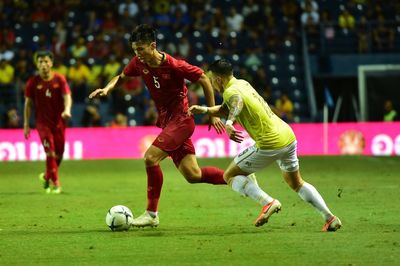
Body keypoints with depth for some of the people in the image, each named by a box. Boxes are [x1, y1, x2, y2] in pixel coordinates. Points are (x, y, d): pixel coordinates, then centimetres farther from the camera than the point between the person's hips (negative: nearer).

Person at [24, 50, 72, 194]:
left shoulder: (59, 79, -2)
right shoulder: (33, 82, -2)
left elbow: (67, 96, -10)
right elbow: (28, 103, 4)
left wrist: (67, 110, -31)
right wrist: (26, 125, 2)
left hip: (59, 121, 2)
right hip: (43, 122, -2)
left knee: (59, 154, 8)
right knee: (50, 152, -14)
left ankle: (46, 176, 33)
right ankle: (55, 184, -7)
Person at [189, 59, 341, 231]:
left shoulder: (230, 91, -12)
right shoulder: (243, 84, 15)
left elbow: (237, 102, -38)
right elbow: (226, 110, 30)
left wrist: (229, 123, -54)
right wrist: (204, 110, 21)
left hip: (270, 144, -9)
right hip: (288, 137, 9)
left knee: (230, 175, 3)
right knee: (296, 183, 26)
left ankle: (268, 202, -14)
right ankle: (330, 218, 16)